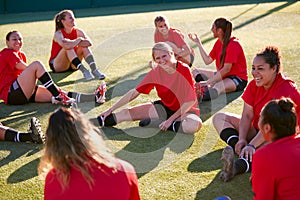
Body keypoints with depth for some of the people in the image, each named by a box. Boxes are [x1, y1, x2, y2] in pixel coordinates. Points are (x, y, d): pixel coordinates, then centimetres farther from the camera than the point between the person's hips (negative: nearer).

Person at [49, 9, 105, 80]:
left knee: (84, 46, -18)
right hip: (56, 66, -4)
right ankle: (84, 71, -40)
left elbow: (89, 42, -24)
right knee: (68, 48, -32)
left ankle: (94, 70, -30)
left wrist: (72, 43, -33)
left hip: (72, 65, 4)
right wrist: (79, 40, -26)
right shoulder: (58, 34, -17)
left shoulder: (77, 31, -5)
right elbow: (66, 46, -40)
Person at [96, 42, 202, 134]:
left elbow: (191, 100, -18)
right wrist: (110, 110, -6)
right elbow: (134, 92, -4)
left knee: (195, 124, -39)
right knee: (126, 112, -9)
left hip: (184, 110, -4)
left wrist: (171, 119, -21)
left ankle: (155, 122, -25)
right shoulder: (155, 72, -8)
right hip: (165, 108, 4)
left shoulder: (184, 70, -20)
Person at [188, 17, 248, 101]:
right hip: (223, 75, 10)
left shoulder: (233, 44, -17)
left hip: (238, 79, -10)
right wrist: (198, 43, 7)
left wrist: (207, 82, -28)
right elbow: (207, 61, 8)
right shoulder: (218, 42, 9)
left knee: (218, 87, -40)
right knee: (195, 72, 2)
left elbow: (226, 69, -24)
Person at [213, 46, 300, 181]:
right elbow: (247, 115, -6)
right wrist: (242, 139, -24)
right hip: (257, 131, 7)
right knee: (219, 118, -2)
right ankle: (238, 148, -30)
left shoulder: (285, 89, -21)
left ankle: (241, 164, -60)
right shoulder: (254, 85, 0)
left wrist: (251, 145, -40)